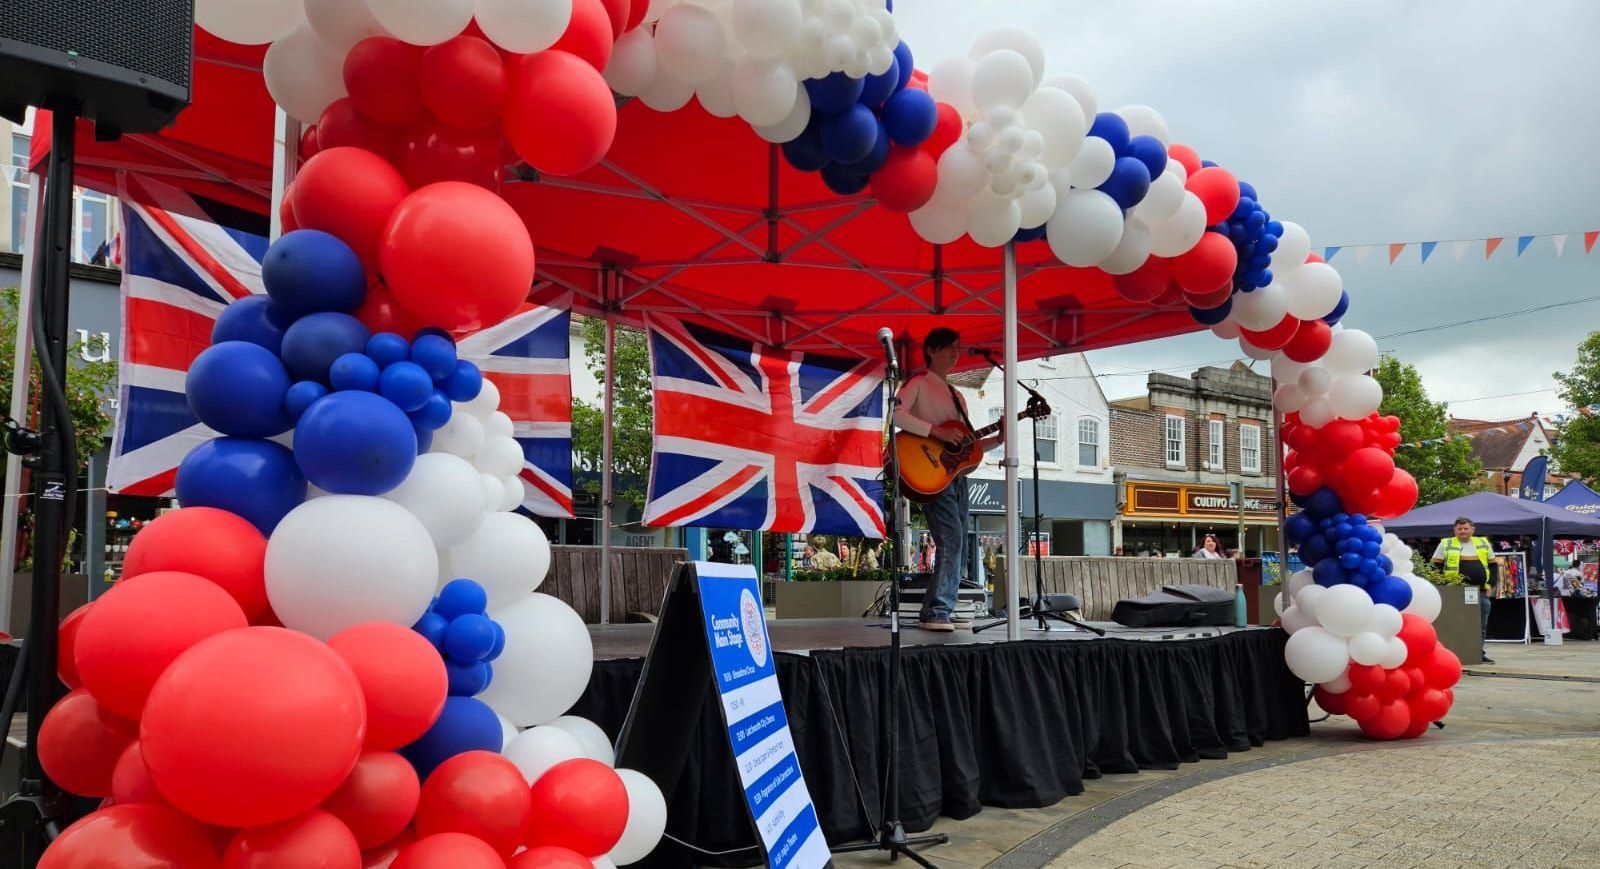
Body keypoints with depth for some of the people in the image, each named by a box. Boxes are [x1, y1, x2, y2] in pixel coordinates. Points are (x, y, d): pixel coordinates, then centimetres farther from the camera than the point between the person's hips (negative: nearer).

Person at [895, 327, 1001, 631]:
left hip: (956, 473, 8)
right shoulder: (919, 384, 1)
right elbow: (897, 414, -18)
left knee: (957, 546, 7)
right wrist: (936, 431, -22)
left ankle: (942, 611, 12)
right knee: (951, 539, -17)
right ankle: (936, 612, -14)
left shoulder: (956, 395, 24)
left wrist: (997, 439, 6)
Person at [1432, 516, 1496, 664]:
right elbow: (1436, 566, 2)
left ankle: (1480, 653, 19)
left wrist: (1491, 584, 6)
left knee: (1481, 625, 10)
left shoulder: (1483, 543, 12)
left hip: (1481, 591, 4)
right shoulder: (1445, 544, 1)